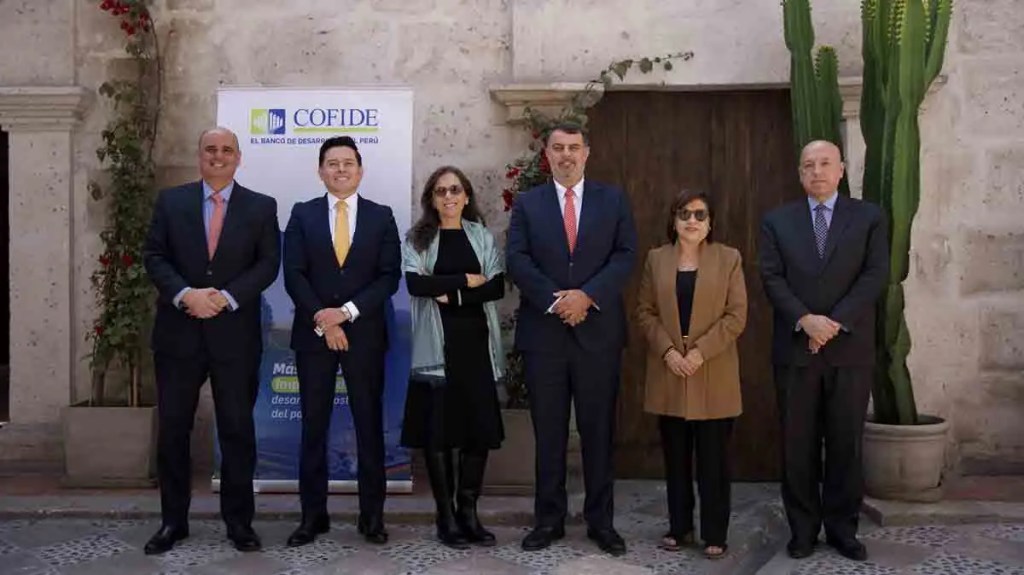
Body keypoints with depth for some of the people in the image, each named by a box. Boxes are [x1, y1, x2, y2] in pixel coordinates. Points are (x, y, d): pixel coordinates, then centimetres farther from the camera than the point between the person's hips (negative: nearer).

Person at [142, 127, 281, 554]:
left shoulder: (261, 207, 5)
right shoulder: (170, 201, 8)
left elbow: (267, 264, -2)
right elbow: (154, 256, 1)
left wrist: (226, 297, -15)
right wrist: (186, 294, -16)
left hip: (235, 334, -1)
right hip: (178, 331, 1)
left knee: (237, 429, 4)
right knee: (172, 428, 6)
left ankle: (238, 520, 15)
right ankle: (173, 520, 17)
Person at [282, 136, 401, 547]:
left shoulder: (381, 217, 6)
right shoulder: (302, 215, 6)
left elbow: (390, 276, -2)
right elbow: (294, 275, -1)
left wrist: (346, 311, -12)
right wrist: (323, 321, -12)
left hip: (365, 334, 0)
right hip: (313, 333, 0)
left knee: (369, 424, 4)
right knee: (313, 426, 4)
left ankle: (372, 516, 11)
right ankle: (313, 515, 12)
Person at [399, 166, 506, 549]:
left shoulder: (482, 237, 11)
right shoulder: (417, 239, 5)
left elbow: (498, 287, 0)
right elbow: (416, 283, -11)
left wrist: (452, 294, -10)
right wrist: (467, 279, -9)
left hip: (475, 342, 2)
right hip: (436, 345, -2)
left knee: (480, 425, 0)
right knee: (437, 429, -1)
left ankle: (468, 512, 11)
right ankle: (446, 516, 7)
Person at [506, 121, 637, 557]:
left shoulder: (613, 200, 8)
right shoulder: (527, 203, 8)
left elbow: (626, 255, -2)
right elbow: (516, 259, -2)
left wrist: (587, 295, -15)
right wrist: (554, 300, -14)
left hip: (598, 330, 0)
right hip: (543, 331, 0)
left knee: (598, 431, 5)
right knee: (548, 432, 6)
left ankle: (601, 521, 15)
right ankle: (548, 519, 15)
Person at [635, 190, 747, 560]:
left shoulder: (729, 259, 1)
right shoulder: (656, 259, 8)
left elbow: (736, 315, -5)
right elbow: (645, 311, 5)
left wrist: (701, 351, -14)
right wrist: (667, 351, -10)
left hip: (714, 375, -2)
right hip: (668, 373, 2)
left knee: (713, 458, 1)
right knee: (676, 457, 8)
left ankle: (715, 534, 10)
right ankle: (679, 527, 19)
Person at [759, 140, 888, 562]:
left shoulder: (869, 218, 7)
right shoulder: (776, 221, 9)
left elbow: (875, 275, -3)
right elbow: (772, 278, -1)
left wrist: (835, 321, -14)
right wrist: (805, 319, -16)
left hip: (850, 349, 0)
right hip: (795, 349, 1)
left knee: (846, 443, 5)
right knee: (798, 444, 4)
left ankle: (842, 528, 17)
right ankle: (803, 528, 15)